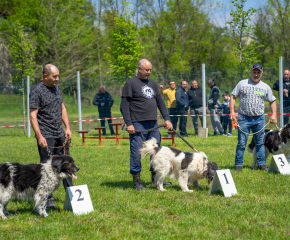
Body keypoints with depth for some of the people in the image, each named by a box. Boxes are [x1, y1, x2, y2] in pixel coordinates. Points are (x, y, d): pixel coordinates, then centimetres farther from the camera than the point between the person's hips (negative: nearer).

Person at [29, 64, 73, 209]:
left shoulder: (57, 87, 13)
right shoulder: (37, 91, -9)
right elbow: (33, 115, -12)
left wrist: (67, 128, 11)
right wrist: (39, 136, -18)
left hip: (60, 134, 7)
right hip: (46, 136, -7)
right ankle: (48, 199, 2)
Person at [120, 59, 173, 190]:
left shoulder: (152, 83, 17)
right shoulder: (131, 83, -4)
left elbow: (160, 102, 21)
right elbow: (124, 105, -8)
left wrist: (167, 118, 11)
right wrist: (128, 124, -15)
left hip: (153, 124, 7)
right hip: (138, 125, -7)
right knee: (136, 152, -5)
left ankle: (155, 178, 20)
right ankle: (136, 181, 3)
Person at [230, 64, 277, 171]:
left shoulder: (265, 87, 9)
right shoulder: (242, 84, 4)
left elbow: (272, 101, 14)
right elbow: (233, 96, 5)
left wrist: (274, 114, 0)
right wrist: (232, 111, -7)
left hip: (259, 119, 2)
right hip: (244, 118, -2)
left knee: (260, 142, 7)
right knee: (241, 143, -3)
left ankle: (261, 163, 14)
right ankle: (238, 164, 4)